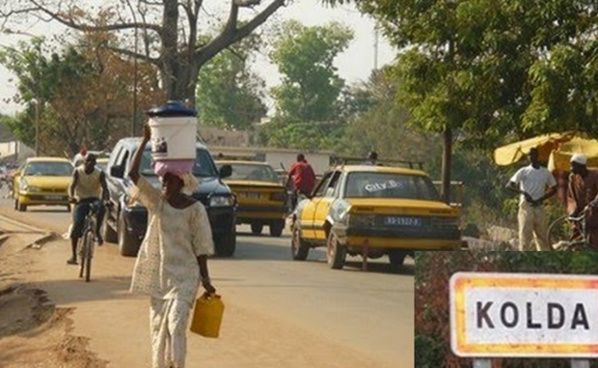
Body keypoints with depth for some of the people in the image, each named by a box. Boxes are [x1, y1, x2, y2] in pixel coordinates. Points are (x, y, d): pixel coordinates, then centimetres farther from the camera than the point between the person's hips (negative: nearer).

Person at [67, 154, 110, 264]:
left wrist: (106, 200, -38)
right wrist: (71, 196, -39)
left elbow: (104, 188, -17)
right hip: (81, 201, 0)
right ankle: (74, 256, -2)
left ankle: (97, 232, -16)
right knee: (76, 226, -12)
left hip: (94, 200, 0)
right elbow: (72, 186, -17)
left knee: (101, 209, -36)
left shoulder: (100, 174, -5)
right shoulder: (78, 171, -5)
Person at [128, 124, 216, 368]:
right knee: (158, 324, 8)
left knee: (176, 323, -16)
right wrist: (145, 141, -15)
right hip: (157, 273, 4)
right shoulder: (155, 200, 1)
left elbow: (201, 247, -2)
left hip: (184, 275, -4)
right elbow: (133, 174, -10)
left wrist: (205, 279, -4)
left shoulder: (195, 209, -6)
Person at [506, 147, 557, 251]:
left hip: (539, 207, 3)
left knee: (542, 235, 6)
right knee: (525, 234, -8)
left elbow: (553, 189, 15)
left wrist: (541, 199, -1)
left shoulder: (545, 173, 8)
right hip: (526, 206, -2)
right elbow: (509, 185, -5)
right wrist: (523, 192, -20)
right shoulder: (523, 171, 2)